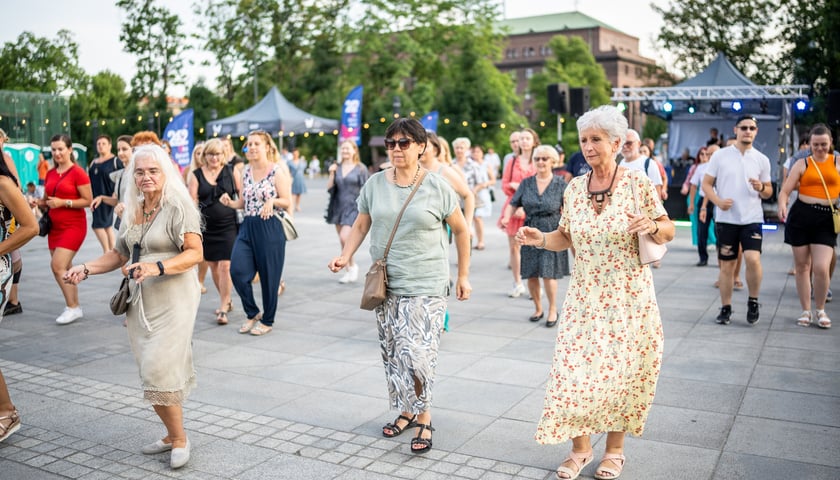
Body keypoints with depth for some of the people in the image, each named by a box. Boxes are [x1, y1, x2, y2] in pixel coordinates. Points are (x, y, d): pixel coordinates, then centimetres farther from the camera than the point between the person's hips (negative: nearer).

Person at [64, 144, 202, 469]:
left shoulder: (178, 207, -9)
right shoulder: (131, 211, 13)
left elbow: (195, 253, -15)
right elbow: (120, 254, 18)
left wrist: (156, 267, -26)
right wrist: (86, 269, 5)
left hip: (172, 300, -7)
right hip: (140, 302, 7)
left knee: (159, 372, -10)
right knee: (152, 372, 9)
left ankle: (179, 439, 8)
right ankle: (172, 436, 23)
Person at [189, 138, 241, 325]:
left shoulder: (231, 172, 1)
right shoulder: (197, 175, 3)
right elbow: (192, 201, -2)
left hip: (229, 226, -3)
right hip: (207, 228, 3)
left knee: (225, 266, -9)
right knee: (213, 266, 12)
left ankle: (223, 309, -1)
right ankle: (227, 300, 31)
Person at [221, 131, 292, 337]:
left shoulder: (277, 171, -6)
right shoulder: (246, 171, 12)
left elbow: (287, 202, -6)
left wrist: (273, 201, -25)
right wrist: (230, 202, -1)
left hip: (270, 228, -5)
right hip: (248, 227, 6)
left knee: (269, 276, 3)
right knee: (238, 271, -5)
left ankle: (267, 320, 21)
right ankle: (253, 314, 17)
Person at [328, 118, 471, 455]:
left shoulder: (436, 187, -5)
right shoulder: (375, 184, 3)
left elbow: (461, 230, 3)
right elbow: (361, 224, 12)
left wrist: (463, 276, 3)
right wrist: (345, 256, -5)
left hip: (425, 286, -4)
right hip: (386, 284, 4)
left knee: (416, 354, -12)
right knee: (392, 352, 11)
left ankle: (423, 417, 10)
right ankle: (406, 410, 30)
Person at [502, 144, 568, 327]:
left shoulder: (560, 184, -1)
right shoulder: (526, 183, 6)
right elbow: (513, 203, 5)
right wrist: (506, 217, -13)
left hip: (551, 232, -3)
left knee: (548, 274, -7)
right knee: (531, 274, 6)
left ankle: (553, 310, 13)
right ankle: (538, 308, 25)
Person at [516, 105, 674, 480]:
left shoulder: (637, 183, -7)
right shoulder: (574, 188, 4)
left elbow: (668, 231, -1)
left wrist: (652, 226, -23)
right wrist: (540, 239, -8)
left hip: (628, 297, -3)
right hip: (584, 297, 3)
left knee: (621, 369, 5)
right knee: (575, 368, 1)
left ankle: (615, 448, 26)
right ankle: (580, 447, 19)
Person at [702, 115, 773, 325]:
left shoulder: (762, 159, 6)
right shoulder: (720, 155, 2)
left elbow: (769, 192, 13)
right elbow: (706, 184, 3)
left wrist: (761, 188, -11)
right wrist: (718, 201, -14)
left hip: (752, 219, 0)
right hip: (726, 219, 0)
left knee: (753, 259, -18)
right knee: (726, 265, 5)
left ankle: (753, 301, 6)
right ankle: (726, 308, 19)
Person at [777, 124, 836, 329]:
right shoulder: (802, 164, 6)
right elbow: (785, 190, -1)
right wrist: (782, 206, -21)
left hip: (827, 219, -1)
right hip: (801, 215, 1)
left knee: (821, 268, -10)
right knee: (802, 266, 8)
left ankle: (821, 310, 13)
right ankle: (806, 311, 23)